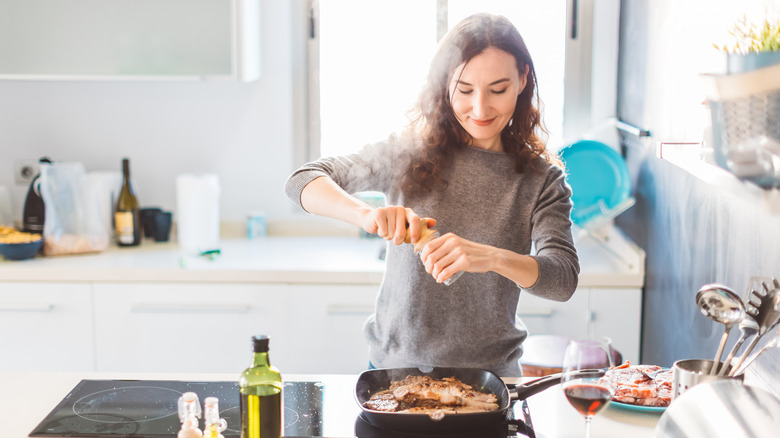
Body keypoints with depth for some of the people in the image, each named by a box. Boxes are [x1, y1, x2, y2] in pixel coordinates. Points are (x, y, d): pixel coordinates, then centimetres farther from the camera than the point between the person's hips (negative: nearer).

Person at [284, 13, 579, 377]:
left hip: (489, 374, 0)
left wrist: (493, 257, -33)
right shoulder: (411, 155, -1)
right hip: (395, 363, 0)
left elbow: (564, 279, -12)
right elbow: (302, 181, -5)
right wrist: (366, 214, -25)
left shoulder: (542, 179, 0)